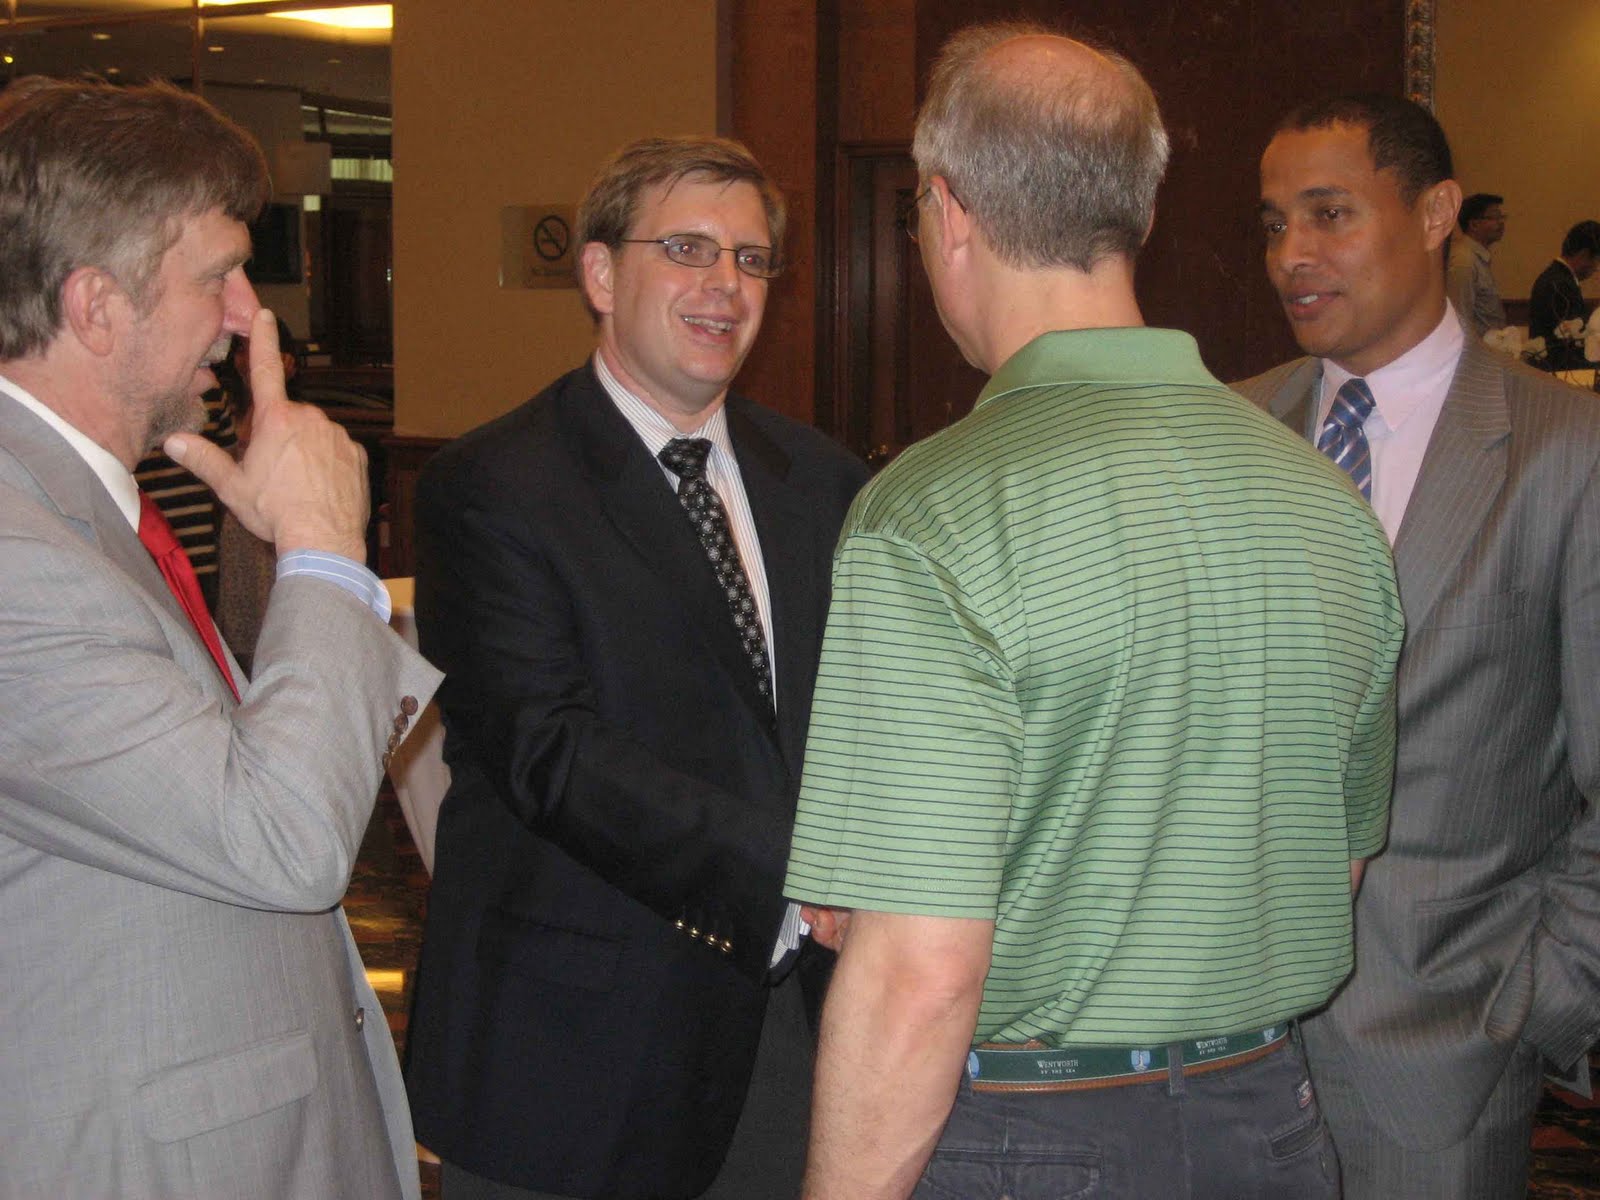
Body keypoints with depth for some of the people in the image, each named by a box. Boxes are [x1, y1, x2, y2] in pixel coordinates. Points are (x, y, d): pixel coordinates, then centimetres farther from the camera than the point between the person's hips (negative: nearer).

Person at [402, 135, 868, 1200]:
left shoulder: (822, 481, 9)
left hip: (789, 1011, 5)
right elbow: (551, 752, -20)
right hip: (580, 1038, -4)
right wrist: (796, 876, -27)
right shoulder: (490, 490, -9)